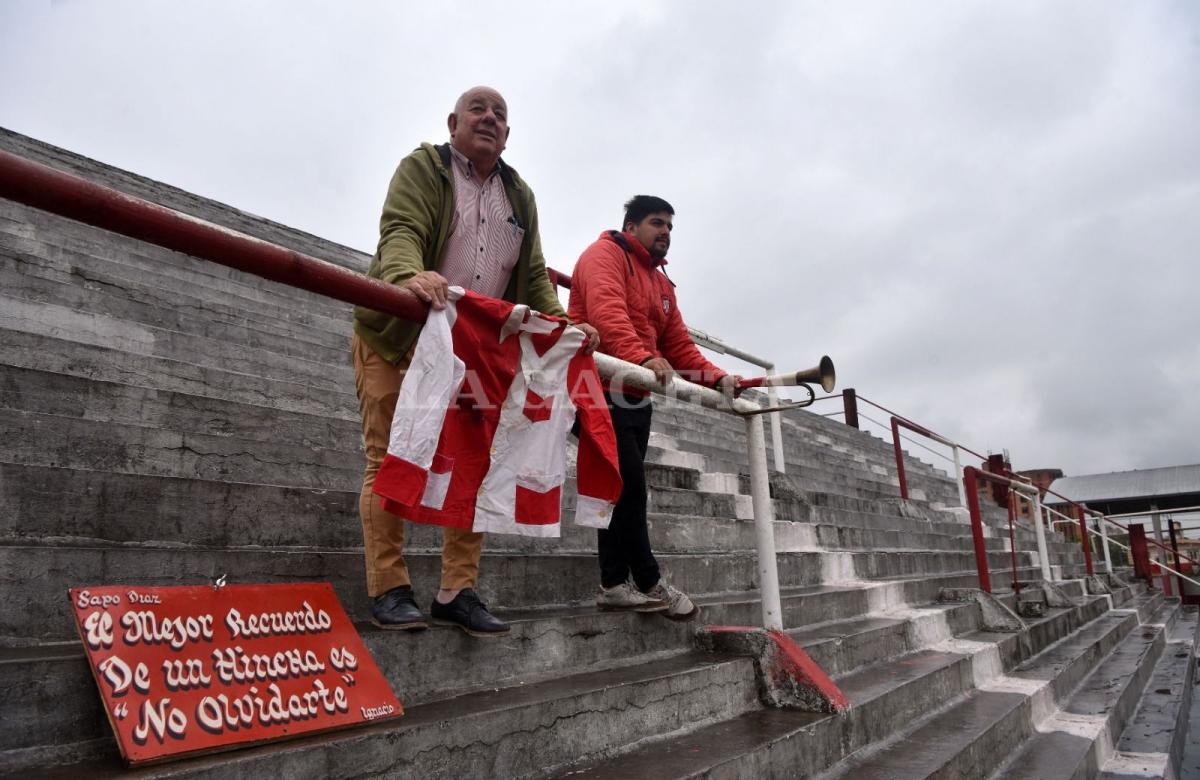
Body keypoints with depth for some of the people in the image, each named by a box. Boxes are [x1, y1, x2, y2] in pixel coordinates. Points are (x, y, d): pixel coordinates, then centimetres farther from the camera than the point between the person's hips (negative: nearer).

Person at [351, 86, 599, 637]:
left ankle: (457, 592, 9)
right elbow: (400, 230, -16)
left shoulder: (520, 196, 18)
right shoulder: (423, 167, 3)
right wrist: (409, 276, -39)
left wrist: (561, 324, -3)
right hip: (398, 340, -4)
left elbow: (534, 275, 15)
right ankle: (389, 590, 3)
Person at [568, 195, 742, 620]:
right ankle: (650, 582, 3)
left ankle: (615, 584, 12)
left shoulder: (661, 282, 24)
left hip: (637, 396, 9)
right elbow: (607, 311, -23)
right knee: (628, 484, -9)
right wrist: (644, 357, -39)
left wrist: (715, 376, 0)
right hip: (601, 389, -9)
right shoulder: (605, 254, -3)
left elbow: (679, 342, 17)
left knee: (624, 488, 7)